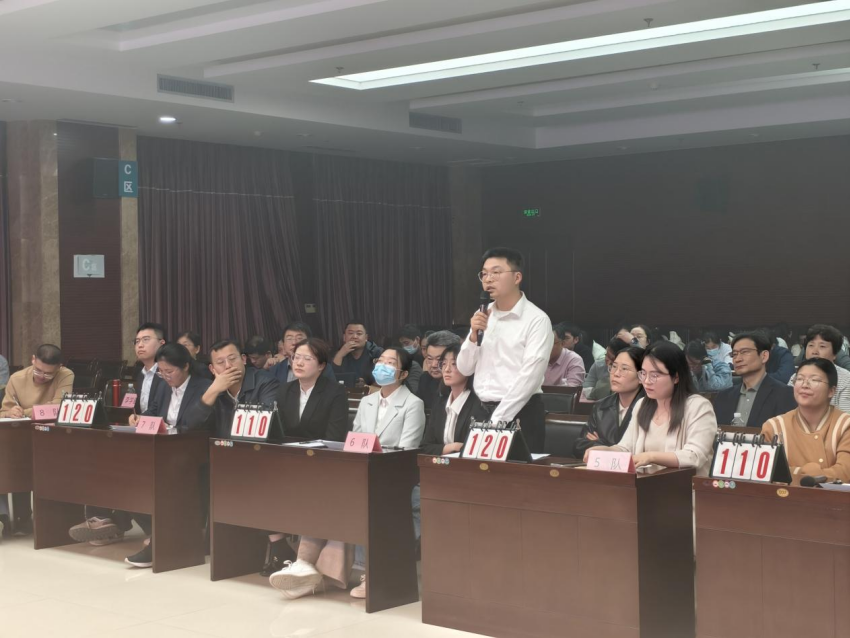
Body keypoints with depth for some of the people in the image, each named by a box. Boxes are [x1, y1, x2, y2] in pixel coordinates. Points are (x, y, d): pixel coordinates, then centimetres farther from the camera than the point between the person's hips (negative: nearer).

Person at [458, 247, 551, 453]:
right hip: (483, 412, 6)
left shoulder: (536, 319, -9)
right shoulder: (482, 316, 10)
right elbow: (464, 369, 10)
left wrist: (498, 420, -17)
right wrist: (474, 336, -7)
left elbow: (529, 378, -16)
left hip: (520, 414, -5)